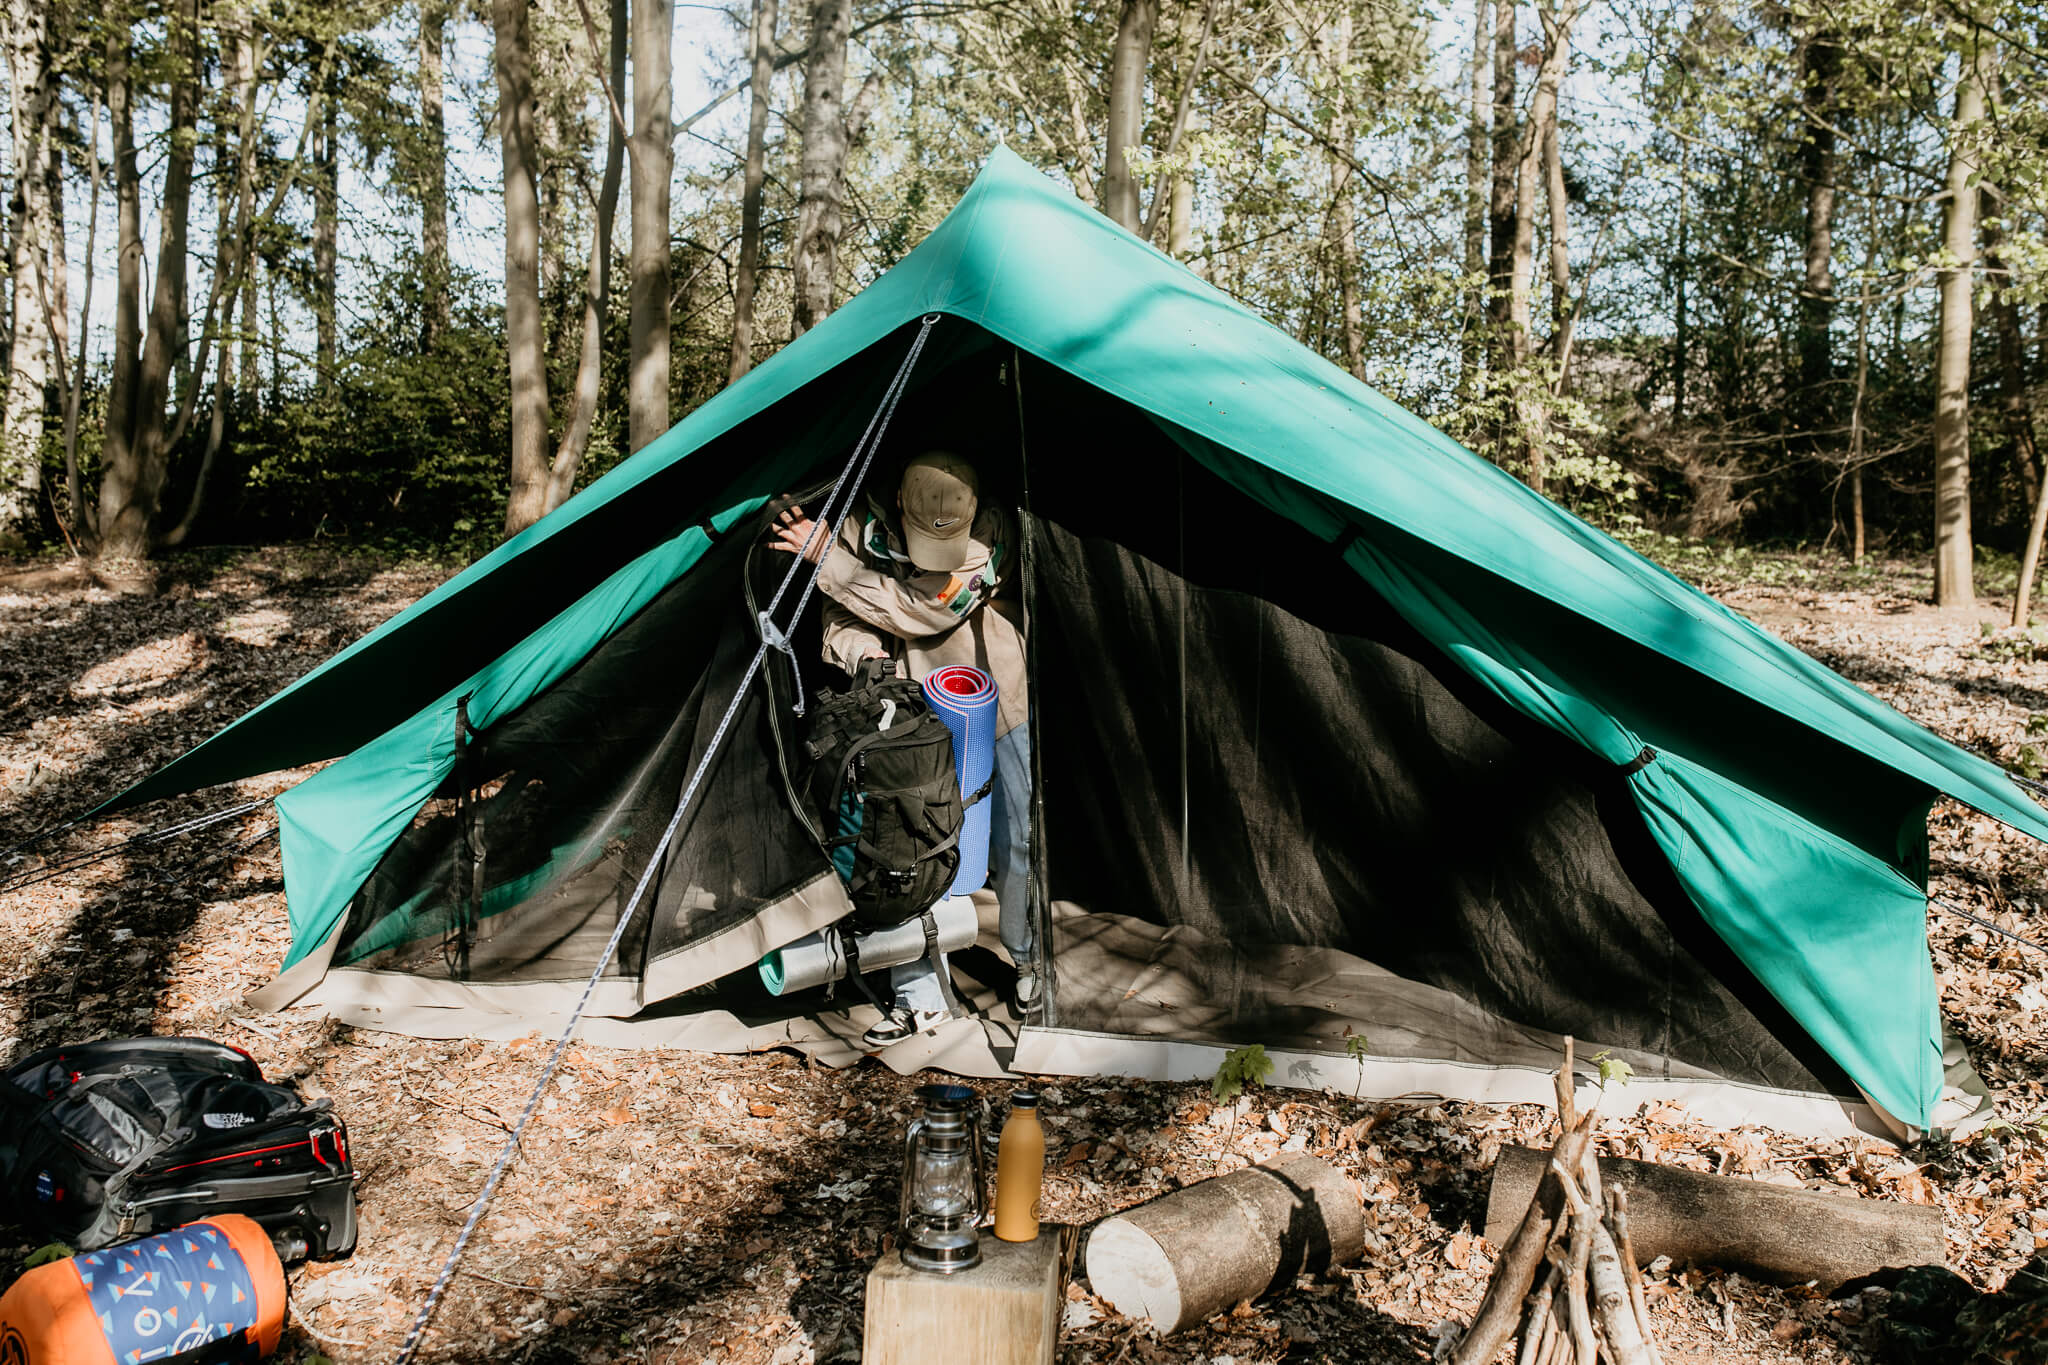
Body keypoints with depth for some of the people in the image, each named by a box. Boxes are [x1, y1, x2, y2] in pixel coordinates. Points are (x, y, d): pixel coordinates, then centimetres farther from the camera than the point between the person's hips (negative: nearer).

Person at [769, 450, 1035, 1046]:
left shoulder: (994, 535, -22)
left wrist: (827, 557, -27)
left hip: (997, 713, -2)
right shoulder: (865, 528, -13)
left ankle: (1028, 956, 33)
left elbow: (925, 611, -30)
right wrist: (857, 647, -25)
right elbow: (840, 616, -1)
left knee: (1014, 844, 5)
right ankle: (918, 997, 10)